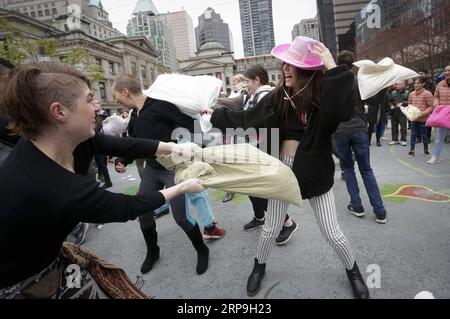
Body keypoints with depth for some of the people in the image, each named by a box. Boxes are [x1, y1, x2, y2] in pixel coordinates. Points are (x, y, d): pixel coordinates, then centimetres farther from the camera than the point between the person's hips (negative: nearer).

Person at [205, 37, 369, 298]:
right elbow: (245, 119, 3)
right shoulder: (277, 99, -4)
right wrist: (215, 115, 8)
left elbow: (345, 110, -36)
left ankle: (353, 272, 41)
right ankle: (259, 267, 43)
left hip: (315, 172, -2)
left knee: (333, 234, 10)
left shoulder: (322, 99, -14)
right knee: (271, 229, 15)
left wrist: (333, 68, -33)